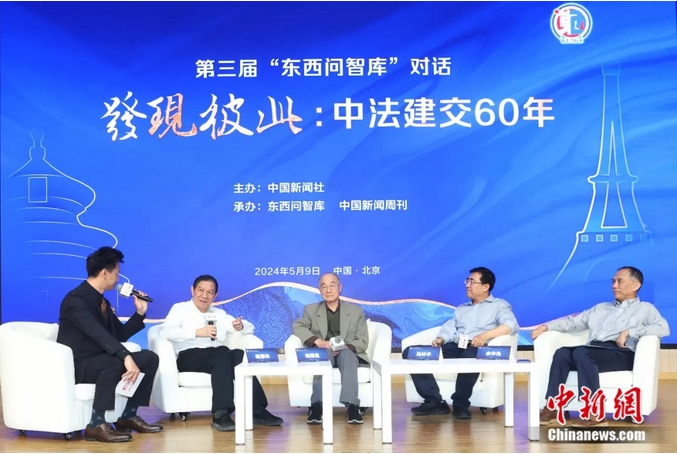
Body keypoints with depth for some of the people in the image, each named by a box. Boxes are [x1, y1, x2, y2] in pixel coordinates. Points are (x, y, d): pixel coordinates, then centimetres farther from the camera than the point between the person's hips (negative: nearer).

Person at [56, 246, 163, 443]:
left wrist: (140, 312, 7)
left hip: (98, 359, 9)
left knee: (150, 358, 2)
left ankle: (128, 416, 4)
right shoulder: (75, 299, -19)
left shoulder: (101, 301, 11)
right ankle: (97, 424, -29)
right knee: (114, 362, -37)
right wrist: (126, 357, -41)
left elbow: (120, 336, 16)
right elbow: (98, 334, -33)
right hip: (76, 364, -9)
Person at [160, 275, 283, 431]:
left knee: (239, 355, -30)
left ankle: (257, 411, -31)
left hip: (218, 356, 4)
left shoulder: (218, 313, 26)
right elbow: (165, 332, -10)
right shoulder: (180, 309, 11)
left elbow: (250, 327, 25)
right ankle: (221, 414, -40)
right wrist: (197, 332, -22)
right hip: (189, 356, -4)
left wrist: (240, 326, -1)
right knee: (224, 355, -35)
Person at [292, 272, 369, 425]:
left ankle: (352, 405, -48)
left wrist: (345, 347, -19)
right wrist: (317, 341, -21)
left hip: (347, 354, 0)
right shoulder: (311, 310, 14)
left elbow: (363, 342, 3)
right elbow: (297, 327, -4)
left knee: (347, 354, -36)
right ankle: (317, 405, -47)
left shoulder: (356, 311, 13)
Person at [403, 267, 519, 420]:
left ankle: (461, 404, -23)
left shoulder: (499, 305, 14)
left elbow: (512, 325, -6)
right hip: (453, 347, 6)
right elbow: (449, 327, 19)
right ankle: (435, 402, -20)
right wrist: (441, 339, -6)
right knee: (410, 352, -17)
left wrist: (485, 335, -21)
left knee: (470, 356, -45)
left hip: (476, 349, -6)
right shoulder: (461, 308, 33)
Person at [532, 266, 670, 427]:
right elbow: (573, 321, 27)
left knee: (581, 352, -34)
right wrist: (546, 326, 12)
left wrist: (629, 332, -12)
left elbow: (663, 328, -4)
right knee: (562, 352, -26)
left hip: (622, 354, -5)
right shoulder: (601, 308, 32)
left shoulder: (645, 308, 15)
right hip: (593, 352, 5)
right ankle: (551, 409, -29)